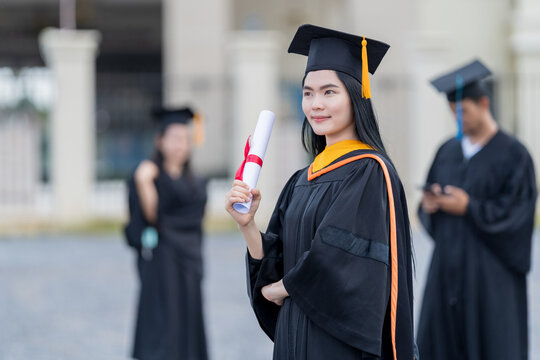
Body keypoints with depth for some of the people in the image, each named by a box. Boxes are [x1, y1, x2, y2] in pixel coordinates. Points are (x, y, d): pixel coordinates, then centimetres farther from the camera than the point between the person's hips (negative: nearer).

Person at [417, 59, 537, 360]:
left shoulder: (512, 155, -6)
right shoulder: (448, 151, 12)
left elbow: (516, 213, -11)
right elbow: (430, 198, 15)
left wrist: (469, 208, -17)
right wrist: (429, 205, -8)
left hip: (490, 275, -5)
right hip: (448, 268, 6)